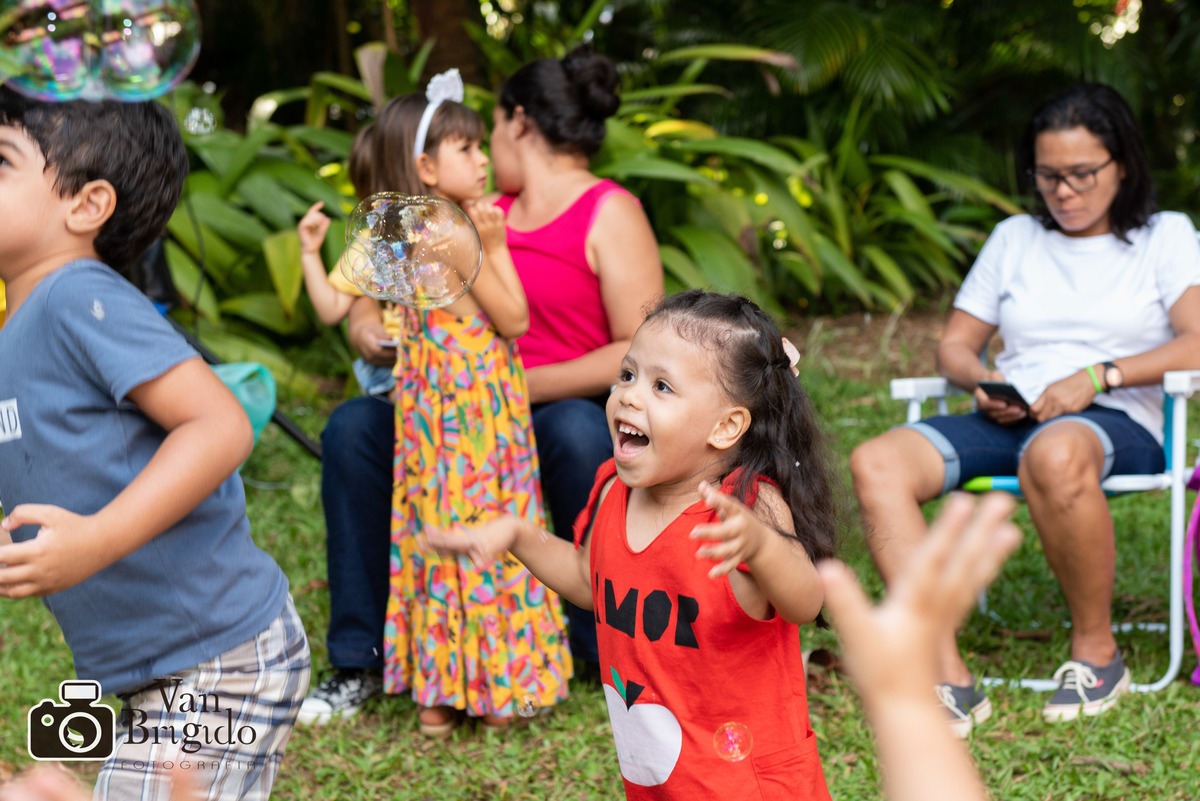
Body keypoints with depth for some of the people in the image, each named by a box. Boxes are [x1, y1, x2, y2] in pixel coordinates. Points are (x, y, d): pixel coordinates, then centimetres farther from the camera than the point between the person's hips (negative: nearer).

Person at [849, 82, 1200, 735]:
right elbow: (954, 345, 21)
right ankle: (949, 679, -33)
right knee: (876, 463, -26)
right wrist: (982, 382, -3)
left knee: (1055, 454, -43)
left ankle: (1096, 651, -20)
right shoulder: (1014, 239, 23)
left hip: (1116, 421, -4)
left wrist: (1097, 376, -16)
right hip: (1011, 421, 4)